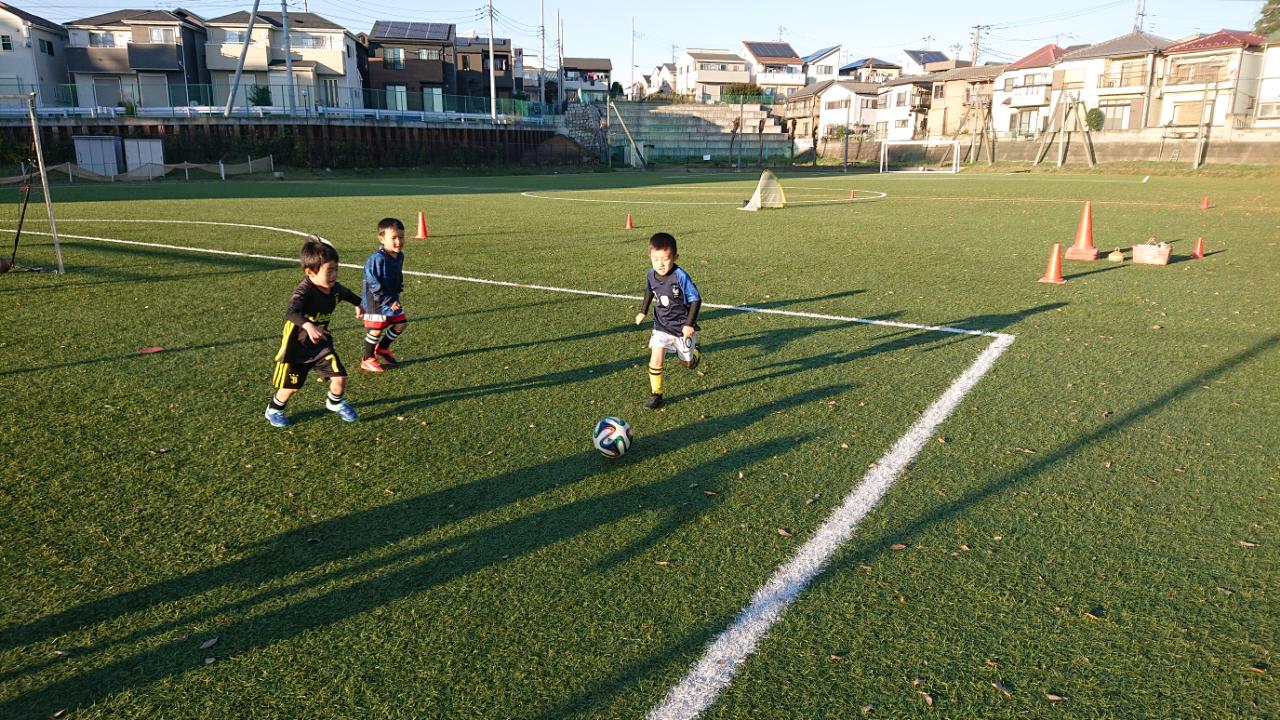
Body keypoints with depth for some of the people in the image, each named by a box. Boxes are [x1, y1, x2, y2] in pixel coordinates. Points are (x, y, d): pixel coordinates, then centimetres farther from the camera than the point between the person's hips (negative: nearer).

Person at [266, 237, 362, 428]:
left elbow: (347, 293, 17)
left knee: (339, 377, -3)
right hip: (296, 347, -5)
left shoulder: (335, 288, -9)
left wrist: (358, 304, 35)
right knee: (291, 386, 8)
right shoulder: (304, 292, -30)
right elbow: (291, 313, -48)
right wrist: (308, 325, -65)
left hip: (321, 344, 5)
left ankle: (336, 403, 28)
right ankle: (274, 410, 39)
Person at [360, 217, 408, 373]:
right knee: (376, 330, -1)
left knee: (400, 324, 12)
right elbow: (373, 284, -24)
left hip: (392, 299, 8)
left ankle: (382, 349, 34)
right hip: (376, 302, -8)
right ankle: (367, 360, 19)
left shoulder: (399, 256, 1)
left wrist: (397, 294, 9)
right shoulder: (377, 259, -25)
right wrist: (388, 301, -23)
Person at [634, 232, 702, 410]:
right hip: (662, 326, 3)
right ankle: (655, 395, 5)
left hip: (682, 327, -3)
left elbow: (695, 299, -19)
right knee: (655, 360, -10)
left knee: (688, 364, 15)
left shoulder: (680, 276, -27)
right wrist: (643, 311, 13)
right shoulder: (652, 275, -10)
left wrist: (689, 324, -22)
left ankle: (694, 349, 48)